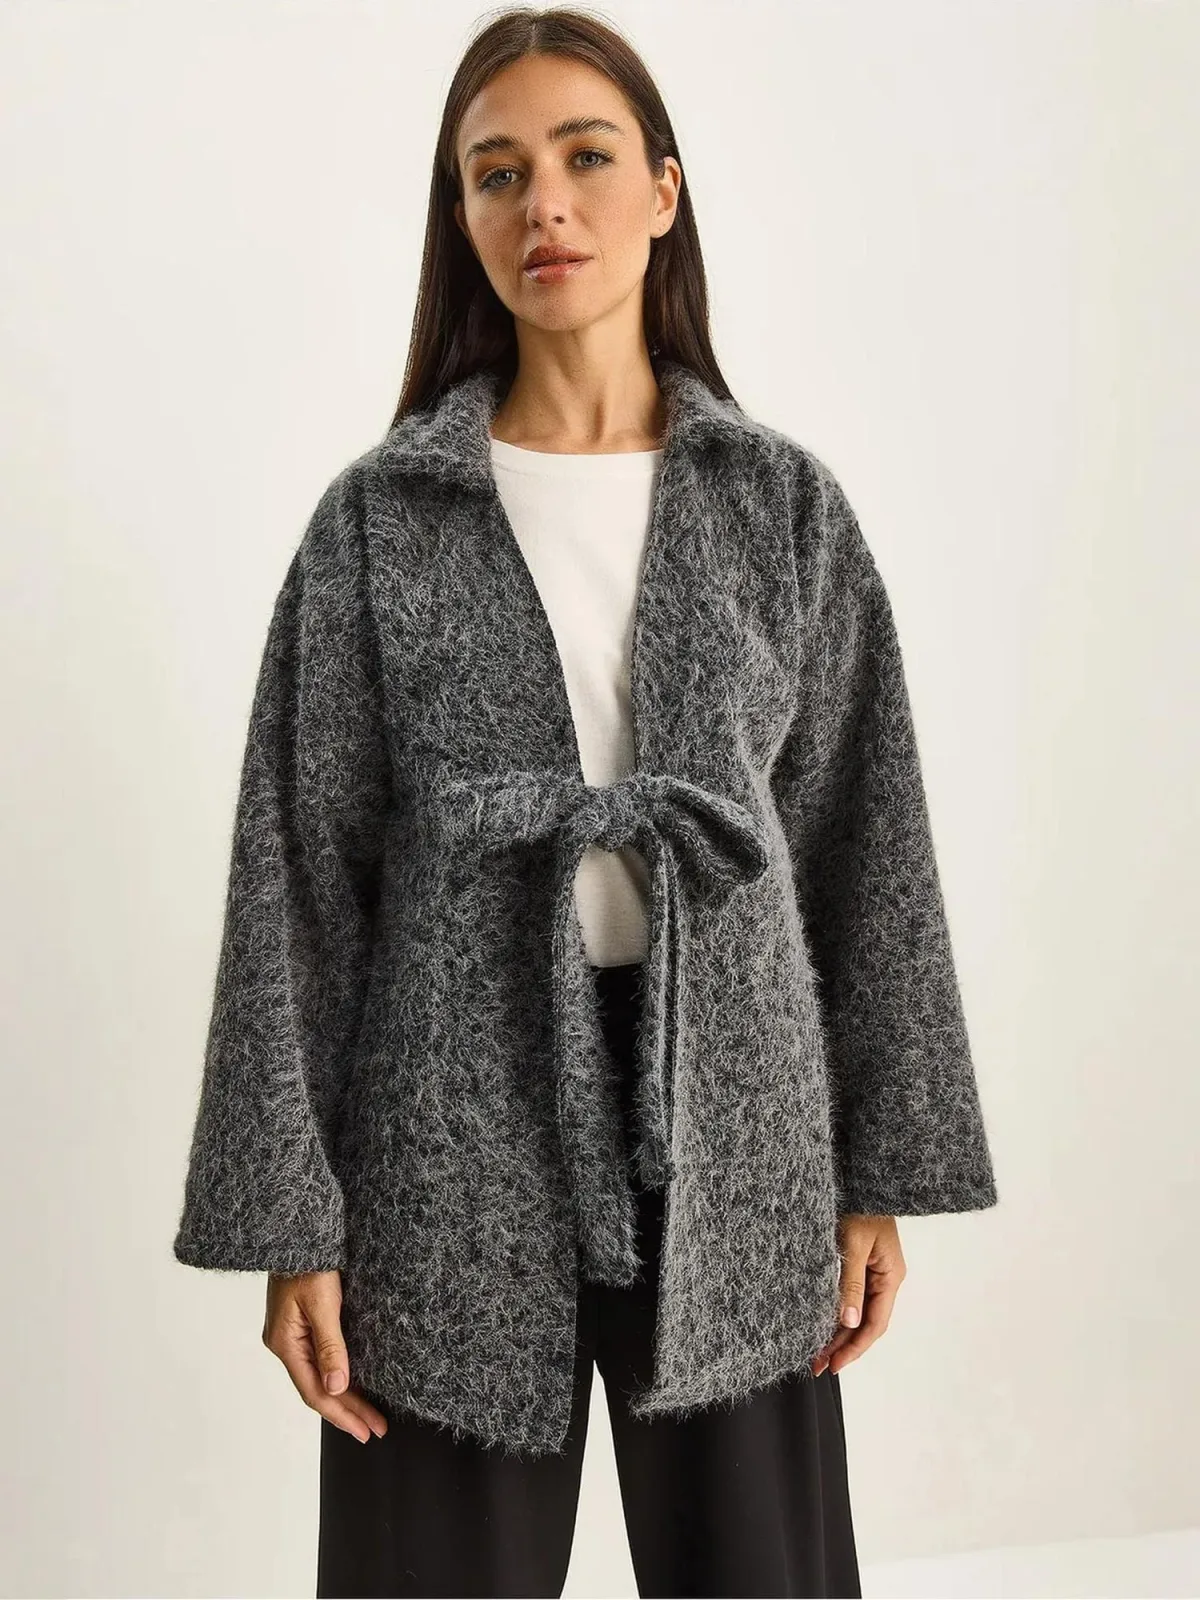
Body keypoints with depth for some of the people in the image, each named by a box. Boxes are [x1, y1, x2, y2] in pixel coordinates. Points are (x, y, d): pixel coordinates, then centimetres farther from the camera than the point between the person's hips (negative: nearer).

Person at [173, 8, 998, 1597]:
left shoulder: (784, 503, 3)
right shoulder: (381, 517, -1)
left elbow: (865, 846, 4)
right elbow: (299, 877, -2)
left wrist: (884, 1172, 2)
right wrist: (291, 1221, -6)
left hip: (728, 1124, 1)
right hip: (458, 1129, -1)